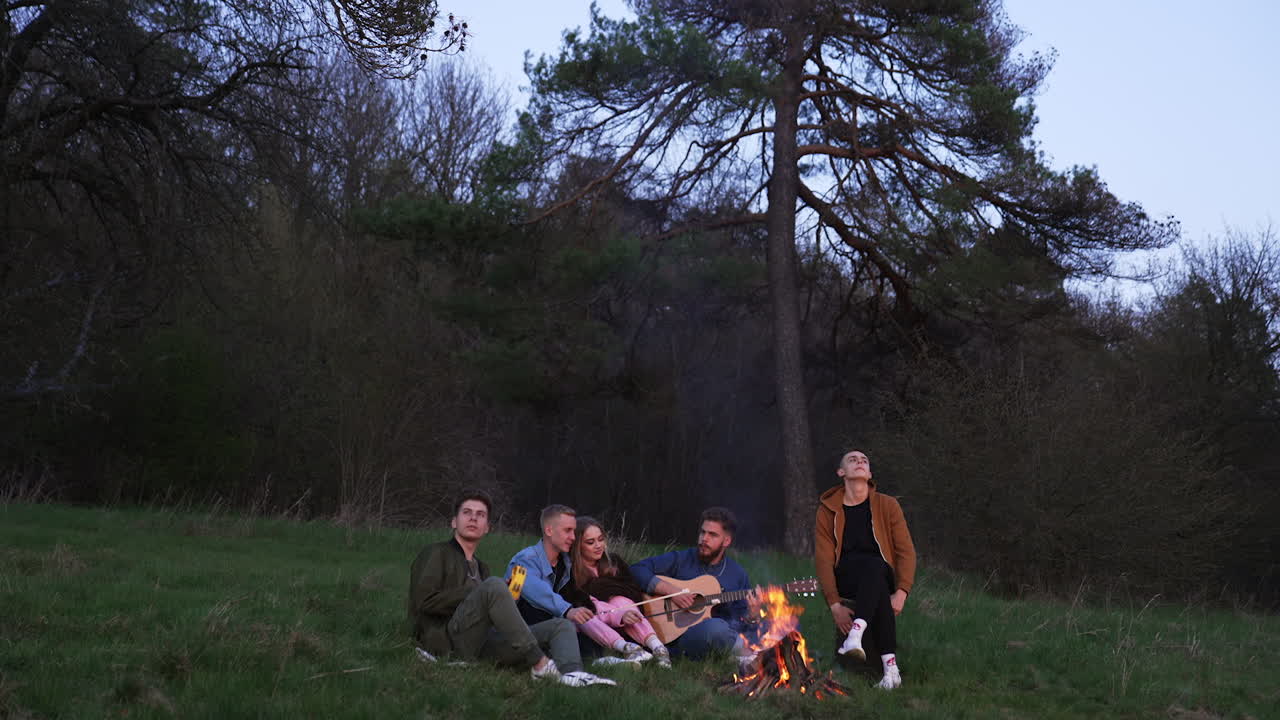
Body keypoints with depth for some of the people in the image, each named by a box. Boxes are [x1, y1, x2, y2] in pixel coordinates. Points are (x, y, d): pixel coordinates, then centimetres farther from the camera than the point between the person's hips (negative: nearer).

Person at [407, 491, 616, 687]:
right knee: (493, 585, -32)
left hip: (484, 642, 7)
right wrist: (473, 595, -5)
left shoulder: (481, 567, 34)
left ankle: (572, 673, -43)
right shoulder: (436, 553, 11)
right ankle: (539, 663, -33)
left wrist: (507, 596, 7)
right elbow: (425, 601, -5)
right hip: (451, 641, -7)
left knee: (561, 625, -8)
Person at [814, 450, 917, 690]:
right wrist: (835, 605, -15)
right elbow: (823, 559, -2)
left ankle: (856, 633, -56)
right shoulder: (828, 511, 5)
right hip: (844, 578, -1)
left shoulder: (887, 505, 6)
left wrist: (901, 592, -17)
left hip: (881, 575, 1)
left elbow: (906, 550, -1)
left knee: (874, 566, -39)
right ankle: (890, 666, -46)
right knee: (876, 583, -38)